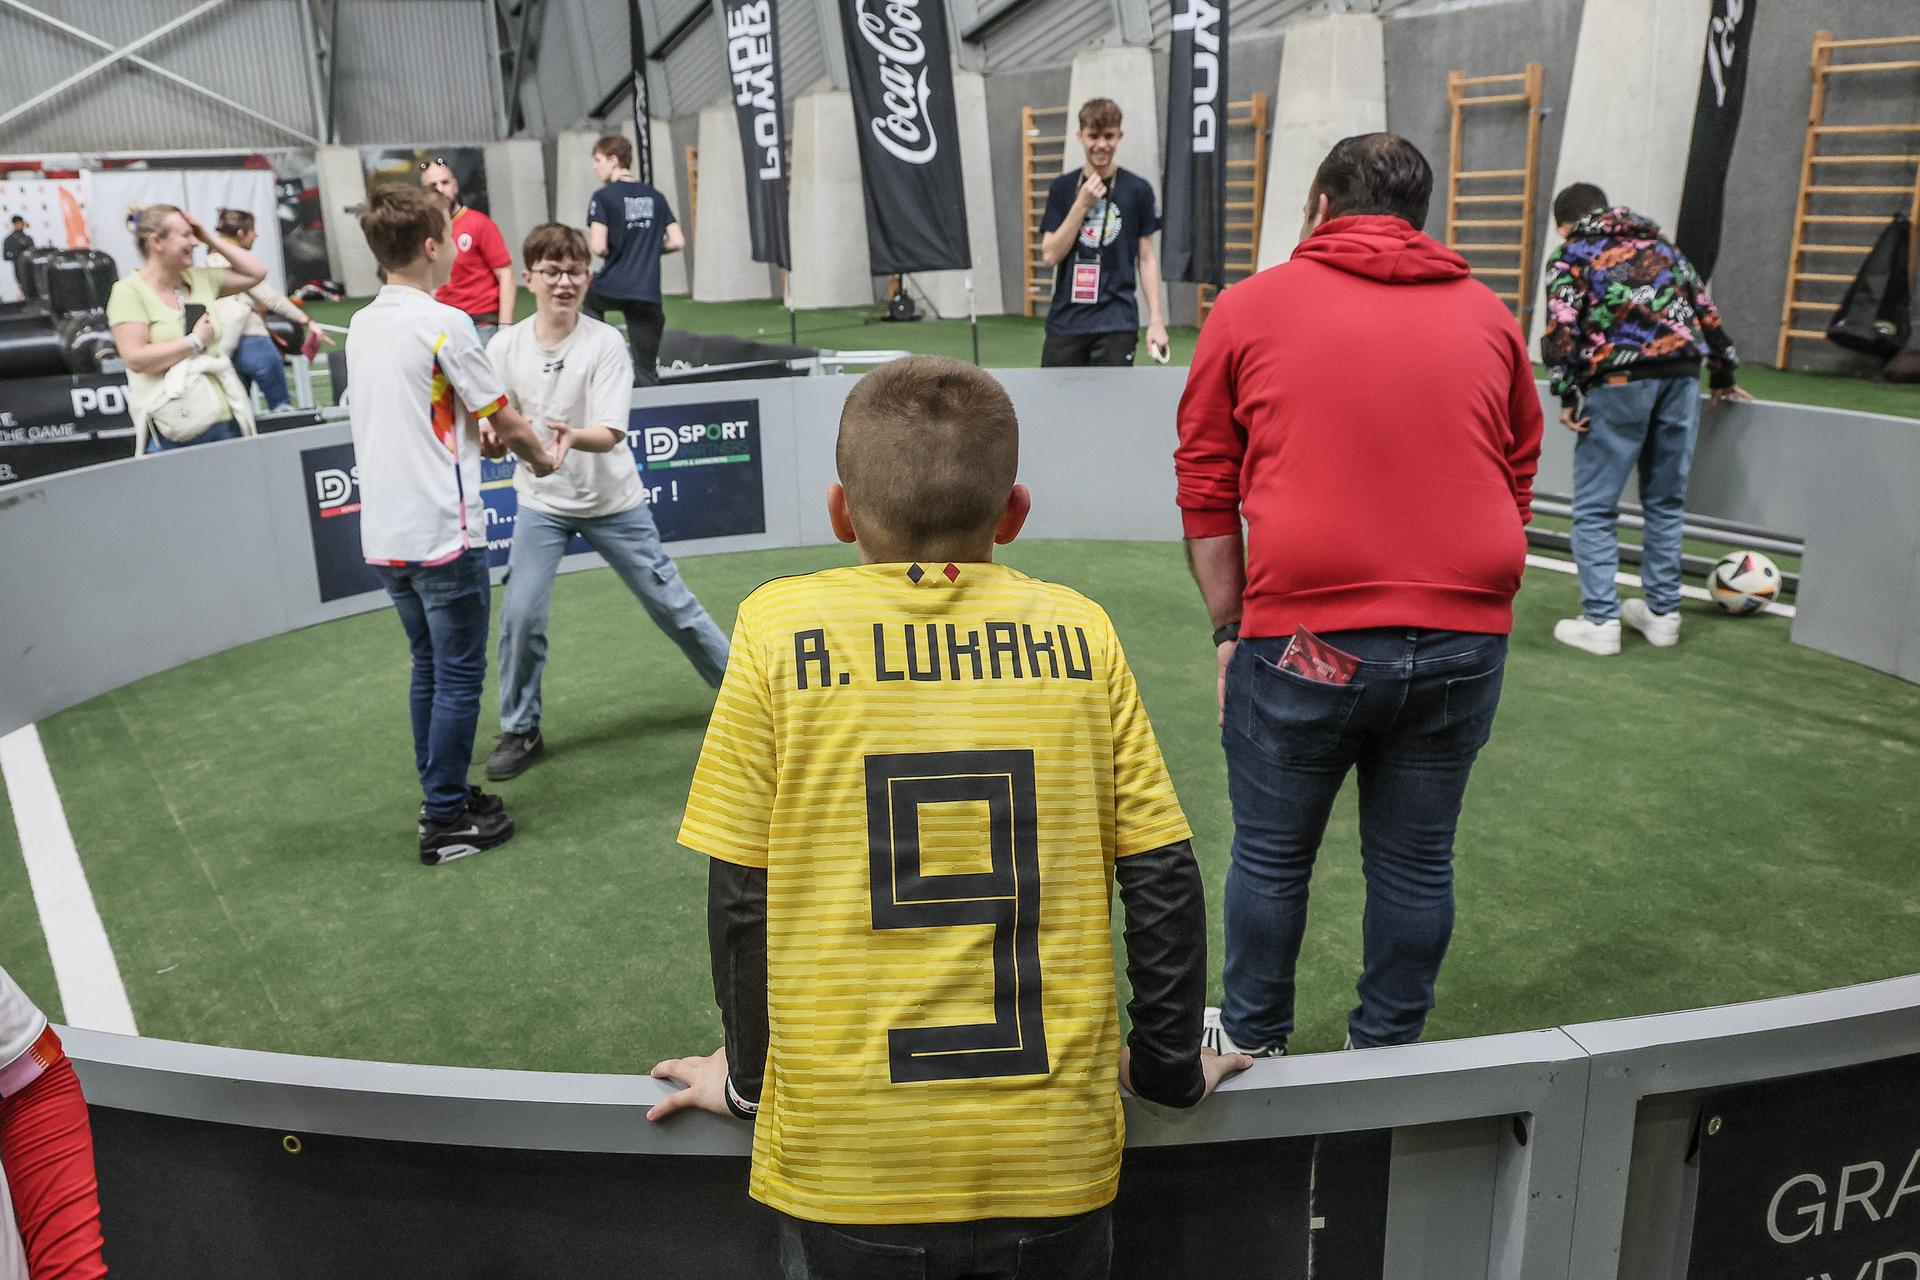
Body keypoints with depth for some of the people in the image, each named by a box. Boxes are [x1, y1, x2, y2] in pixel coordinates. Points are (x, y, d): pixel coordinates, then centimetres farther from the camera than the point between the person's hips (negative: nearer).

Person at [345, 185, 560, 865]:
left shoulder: (361, 325, 10)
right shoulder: (443, 324, -14)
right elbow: (505, 421, -7)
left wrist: (475, 433, 18)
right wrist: (544, 458, 10)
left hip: (385, 534, 8)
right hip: (443, 533, -8)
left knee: (430, 668, 18)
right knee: (459, 676, 2)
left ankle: (443, 796, 28)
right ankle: (446, 822, 8)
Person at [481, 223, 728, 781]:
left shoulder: (605, 342, -15)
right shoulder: (504, 346, -7)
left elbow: (609, 434, -22)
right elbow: (497, 425, -7)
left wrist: (571, 436, -44)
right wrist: (494, 435, -32)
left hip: (612, 502, -2)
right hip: (541, 503, 2)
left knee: (672, 605, 6)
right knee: (520, 619, -6)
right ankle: (519, 731, 14)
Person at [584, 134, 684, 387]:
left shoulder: (603, 197, -5)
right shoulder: (655, 196, 9)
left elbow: (599, 247, -13)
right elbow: (677, 242, 7)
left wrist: (612, 255, 8)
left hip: (612, 289, -3)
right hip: (648, 294, 3)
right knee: (647, 371, 6)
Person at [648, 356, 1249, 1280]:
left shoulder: (778, 629, -8)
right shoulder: (1078, 632, -4)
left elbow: (740, 897, -4)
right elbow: (1162, 879, -2)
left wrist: (745, 1080, 12)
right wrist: (1167, 1067, 13)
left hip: (844, 1161, -1)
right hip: (1052, 1159, 2)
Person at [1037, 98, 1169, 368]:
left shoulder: (1137, 189, 1)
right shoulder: (1062, 188, 5)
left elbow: (1147, 257, 5)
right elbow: (1051, 255, -1)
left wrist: (1156, 319, -1)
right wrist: (1082, 204, -10)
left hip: (1116, 322, -1)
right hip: (1065, 321, 2)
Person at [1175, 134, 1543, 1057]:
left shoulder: (1251, 306, 5)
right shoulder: (1488, 316, 13)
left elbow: (1206, 492, 4)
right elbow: (1517, 484, 18)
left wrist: (1230, 631, 9)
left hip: (1306, 639, -3)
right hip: (1465, 637, 3)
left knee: (1272, 857, 15)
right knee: (1416, 861, 16)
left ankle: (1254, 1044, 33)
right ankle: (1387, 1055, 34)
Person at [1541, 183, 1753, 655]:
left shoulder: (1571, 253, 9)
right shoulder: (1659, 243, 25)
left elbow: (1561, 326, -7)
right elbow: (1706, 310, 24)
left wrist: (1567, 395, -5)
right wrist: (1723, 378, 31)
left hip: (1619, 382, -5)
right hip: (1681, 377, 5)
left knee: (1595, 509, 1)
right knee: (1666, 502, 15)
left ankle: (1600, 623, -3)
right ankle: (1662, 614, 21)